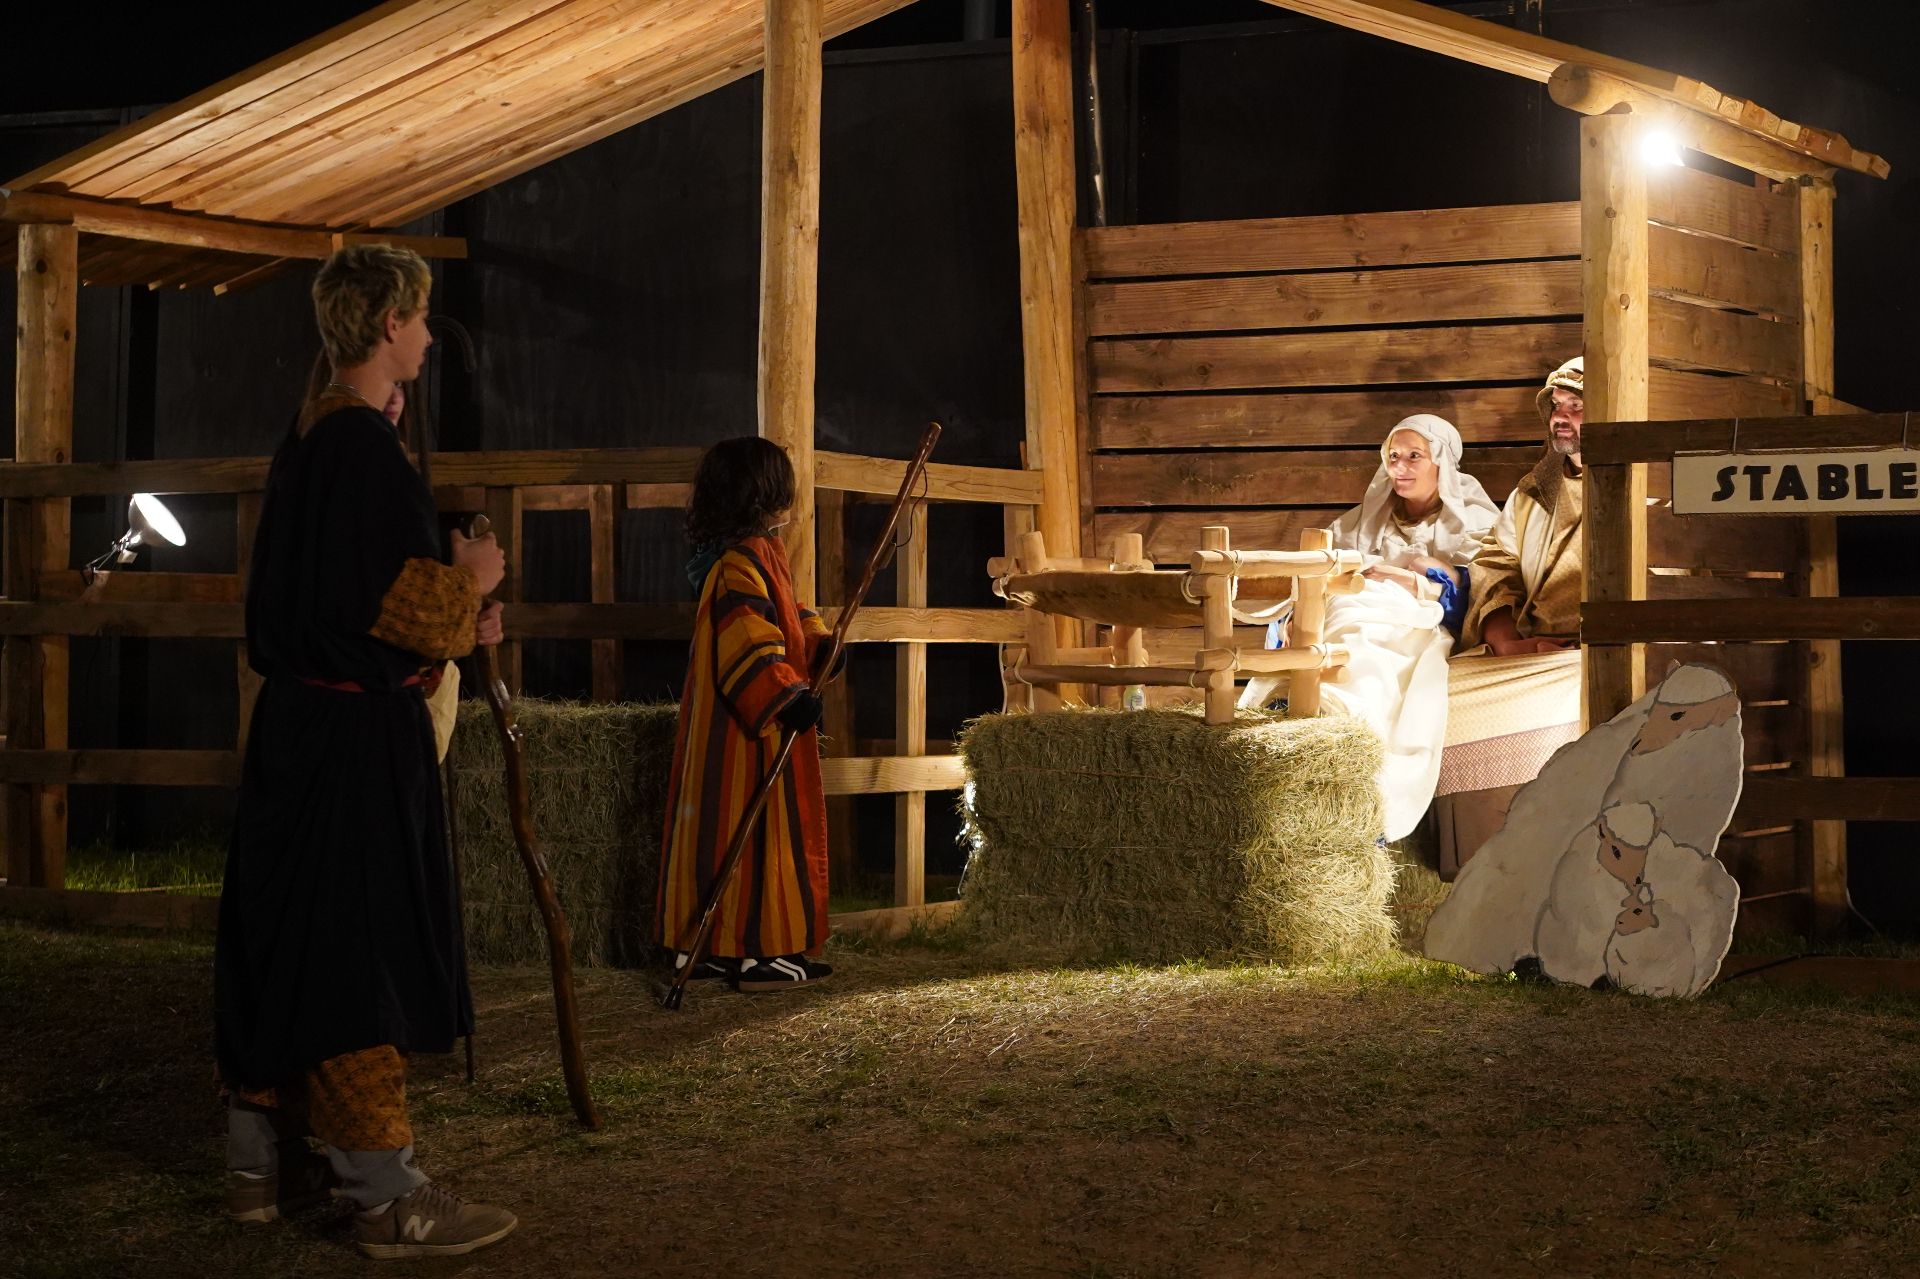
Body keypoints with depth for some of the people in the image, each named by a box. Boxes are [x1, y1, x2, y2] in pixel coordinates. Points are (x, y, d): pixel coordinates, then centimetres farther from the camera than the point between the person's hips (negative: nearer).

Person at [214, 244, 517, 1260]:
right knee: (359, 955, -5)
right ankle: (389, 1197, 1)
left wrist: (453, 624, 19)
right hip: (359, 736, -10)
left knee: (284, 946, 14)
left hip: (296, 720, 10)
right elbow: (392, 601, -22)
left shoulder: (305, 440, 14)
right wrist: (470, 581, -4)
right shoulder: (366, 445, -16)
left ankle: (262, 1164, 24)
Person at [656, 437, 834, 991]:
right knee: (760, 830, -6)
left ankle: (704, 945, 19)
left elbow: (786, 619, 26)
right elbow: (749, 642, -27)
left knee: (720, 830, 13)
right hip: (748, 736, -11)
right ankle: (761, 953, -1)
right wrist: (789, 694, -32)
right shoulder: (741, 562, -18)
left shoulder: (760, 553, 16)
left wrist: (819, 644, 8)